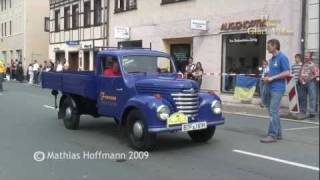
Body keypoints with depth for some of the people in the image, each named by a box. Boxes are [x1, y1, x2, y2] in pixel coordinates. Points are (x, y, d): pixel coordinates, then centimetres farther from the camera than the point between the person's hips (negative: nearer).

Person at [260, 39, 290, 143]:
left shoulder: (282, 57, -9)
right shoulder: (272, 59, 17)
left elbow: (287, 73, -16)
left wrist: (272, 78, -16)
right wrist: (267, 78, 6)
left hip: (277, 89, -9)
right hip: (271, 88, 9)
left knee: (273, 111, -10)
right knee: (273, 111, 11)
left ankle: (273, 135, -7)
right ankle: (278, 134, 19)